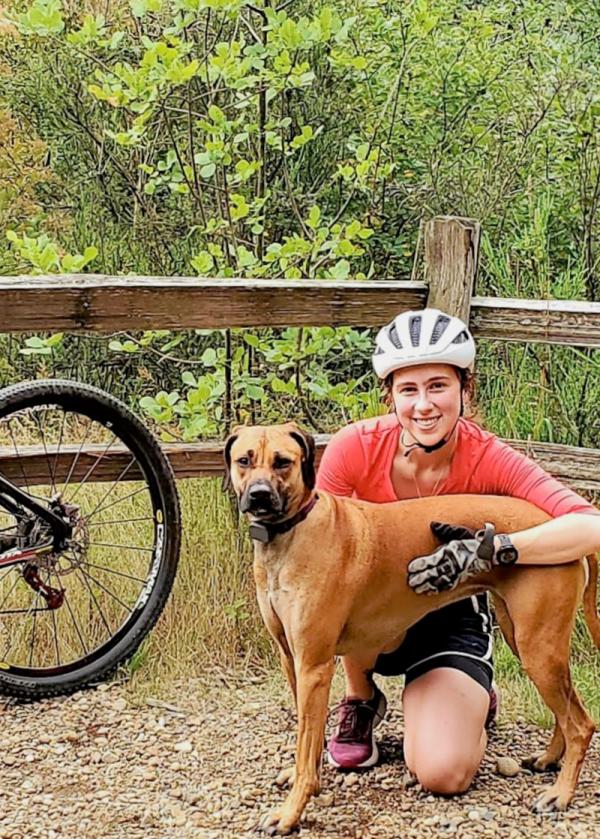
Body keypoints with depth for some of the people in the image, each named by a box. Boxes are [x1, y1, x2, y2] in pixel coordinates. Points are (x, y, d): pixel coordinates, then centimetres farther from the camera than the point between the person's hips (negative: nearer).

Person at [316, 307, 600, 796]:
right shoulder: (356, 447, -21)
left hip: (450, 618, -1)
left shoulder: (488, 460, -23)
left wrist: (489, 550, -48)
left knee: (445, 774, -22)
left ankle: (473, 699, 16)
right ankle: (361, 701, -4)